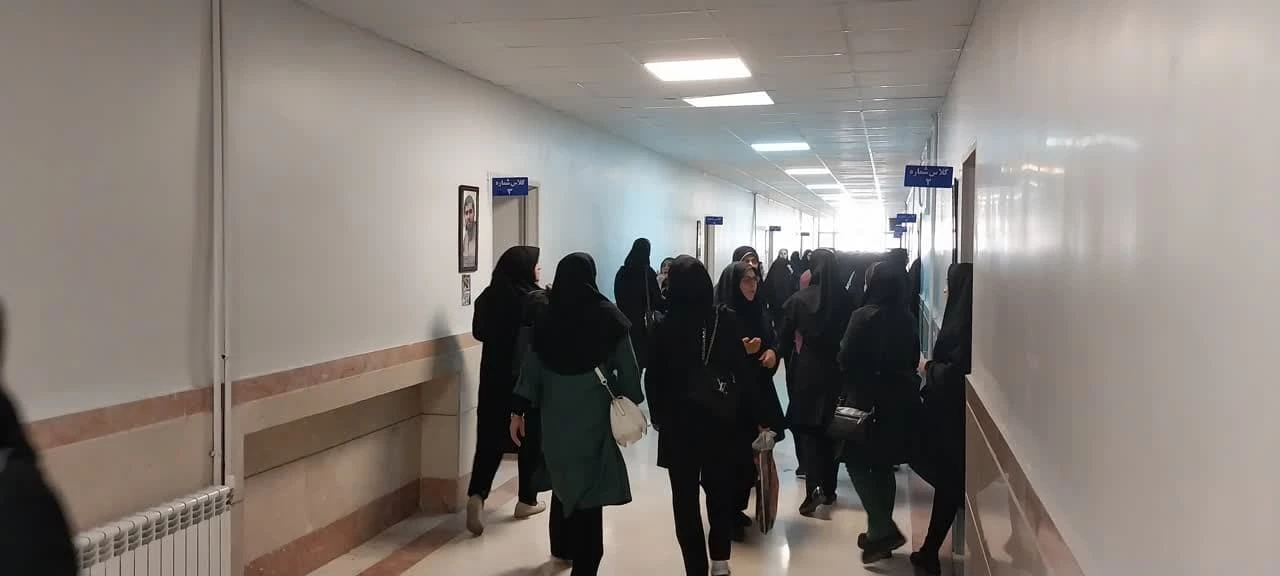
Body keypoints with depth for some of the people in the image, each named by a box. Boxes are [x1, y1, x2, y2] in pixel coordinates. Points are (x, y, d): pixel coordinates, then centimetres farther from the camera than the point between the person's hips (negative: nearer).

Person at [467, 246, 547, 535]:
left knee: (491, 437, 4)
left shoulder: (488, 297, 0)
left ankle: (477, 494, -15)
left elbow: (479, 332, 12)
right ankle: (527, 500, 19)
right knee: (531, 437, 12)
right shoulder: (537, 300, -13)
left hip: (494, 377, 3)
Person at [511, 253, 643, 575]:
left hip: (556, 413, 3)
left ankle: (563, 547, 38)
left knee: (565, 477, 22)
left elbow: (531, 368, 0)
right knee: (589, 483, 2)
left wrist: (519, 410, 5)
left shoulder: (545, 318, -2)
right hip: (594, 413, -3)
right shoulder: (608, 316, -9)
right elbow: (628, 367, -6)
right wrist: (629, 403, 6)